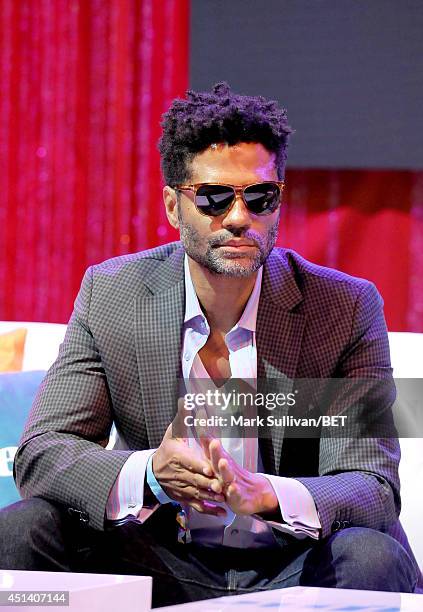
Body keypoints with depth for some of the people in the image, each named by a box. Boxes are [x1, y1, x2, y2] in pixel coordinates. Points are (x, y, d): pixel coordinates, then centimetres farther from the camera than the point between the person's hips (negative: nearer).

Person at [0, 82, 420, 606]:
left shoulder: (345, 308, -7)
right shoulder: (110, 294, -2)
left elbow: (374, 489, -14)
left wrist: (264, 496, -36)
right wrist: (150, 473, -30)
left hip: (292, 573, -1)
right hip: (163, 564, 2)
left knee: (373, 557, -33)